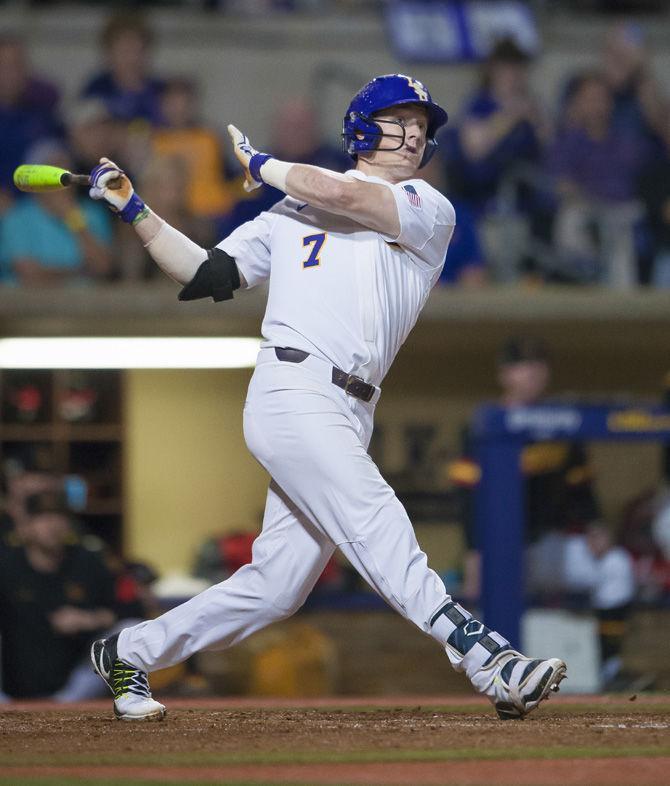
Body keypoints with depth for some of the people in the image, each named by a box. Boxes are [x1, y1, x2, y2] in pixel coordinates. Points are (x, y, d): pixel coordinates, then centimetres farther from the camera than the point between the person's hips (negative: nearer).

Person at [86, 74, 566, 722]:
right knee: (378, 527, -23)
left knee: (274, 587, 3)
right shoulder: (290, 213, 17)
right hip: (292, 393, -3)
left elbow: (342, 194, -5)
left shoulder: (429, 211, 12)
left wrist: (262, 166, 9)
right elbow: (203, 274, 20)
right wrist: (133, 210, 15)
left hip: (348, 417, 3)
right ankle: (484, 658, -36)